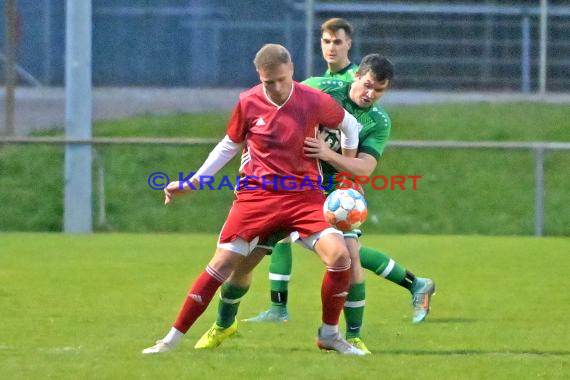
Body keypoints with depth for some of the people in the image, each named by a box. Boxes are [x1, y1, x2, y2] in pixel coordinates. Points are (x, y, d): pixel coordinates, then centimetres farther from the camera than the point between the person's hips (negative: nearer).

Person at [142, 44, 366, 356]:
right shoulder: (248, 103, -3)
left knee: (339, 255, -20)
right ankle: (173, 337, 2)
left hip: (304, 194, 0)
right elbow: (229, 146, 14)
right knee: (222, 264, -6)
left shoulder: (314, 101, -6)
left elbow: (349, 125, 13)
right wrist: (192, 183, 14)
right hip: (256, 195, 0)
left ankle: (329, 334, 1)